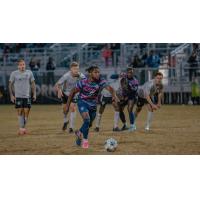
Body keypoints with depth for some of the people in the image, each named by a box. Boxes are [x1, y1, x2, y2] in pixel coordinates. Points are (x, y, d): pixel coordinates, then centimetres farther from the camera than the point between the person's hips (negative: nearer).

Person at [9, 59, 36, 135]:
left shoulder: (29, 73, 6)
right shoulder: (14, 74, 1)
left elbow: (33, 84, 12)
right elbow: (10, 84, 5)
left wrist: (34, 94, 5)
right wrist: (11, 95, -1)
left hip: (27, 96, 2)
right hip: (18, 96, -2)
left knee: (26, 111, -1)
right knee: (20, 111, -5)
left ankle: (24, 127, 11)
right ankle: (21, 128, -2)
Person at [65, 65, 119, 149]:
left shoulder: (101, 81, -18)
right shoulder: (83, 82, -21)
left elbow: (109, 88, -32)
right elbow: (73, 92, -8)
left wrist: (114, 95, -54)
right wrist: (68, 105, -5)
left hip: (93, 105, 4)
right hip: (83, 102, -4)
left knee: (89, 124, 15)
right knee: (87, 120, -25)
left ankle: (79, 133, 47)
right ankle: (85, 140, -7)